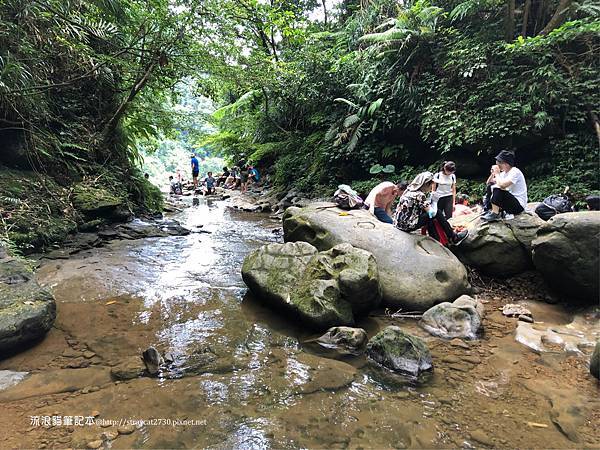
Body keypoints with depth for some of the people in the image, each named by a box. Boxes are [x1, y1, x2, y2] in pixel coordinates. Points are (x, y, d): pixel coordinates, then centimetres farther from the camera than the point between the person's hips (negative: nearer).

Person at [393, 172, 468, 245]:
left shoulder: (409, 190, 10)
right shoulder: (420, 195, -15)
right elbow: (432, 212, -10)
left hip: (399, 223, 8)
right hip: (407, 225, -8)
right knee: (437, 212, -1)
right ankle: (454, 238, 12)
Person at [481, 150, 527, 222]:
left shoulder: (515, 172, -17)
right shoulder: (504, 173, 9)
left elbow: (502, 185, -34)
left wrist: (497, 174, -17)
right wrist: (492, 174, -3)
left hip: (519, 205, -9)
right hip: (510, 201, 9)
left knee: (498, 190, -29)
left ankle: (495, 213, -19)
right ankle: (489, 209, -1)